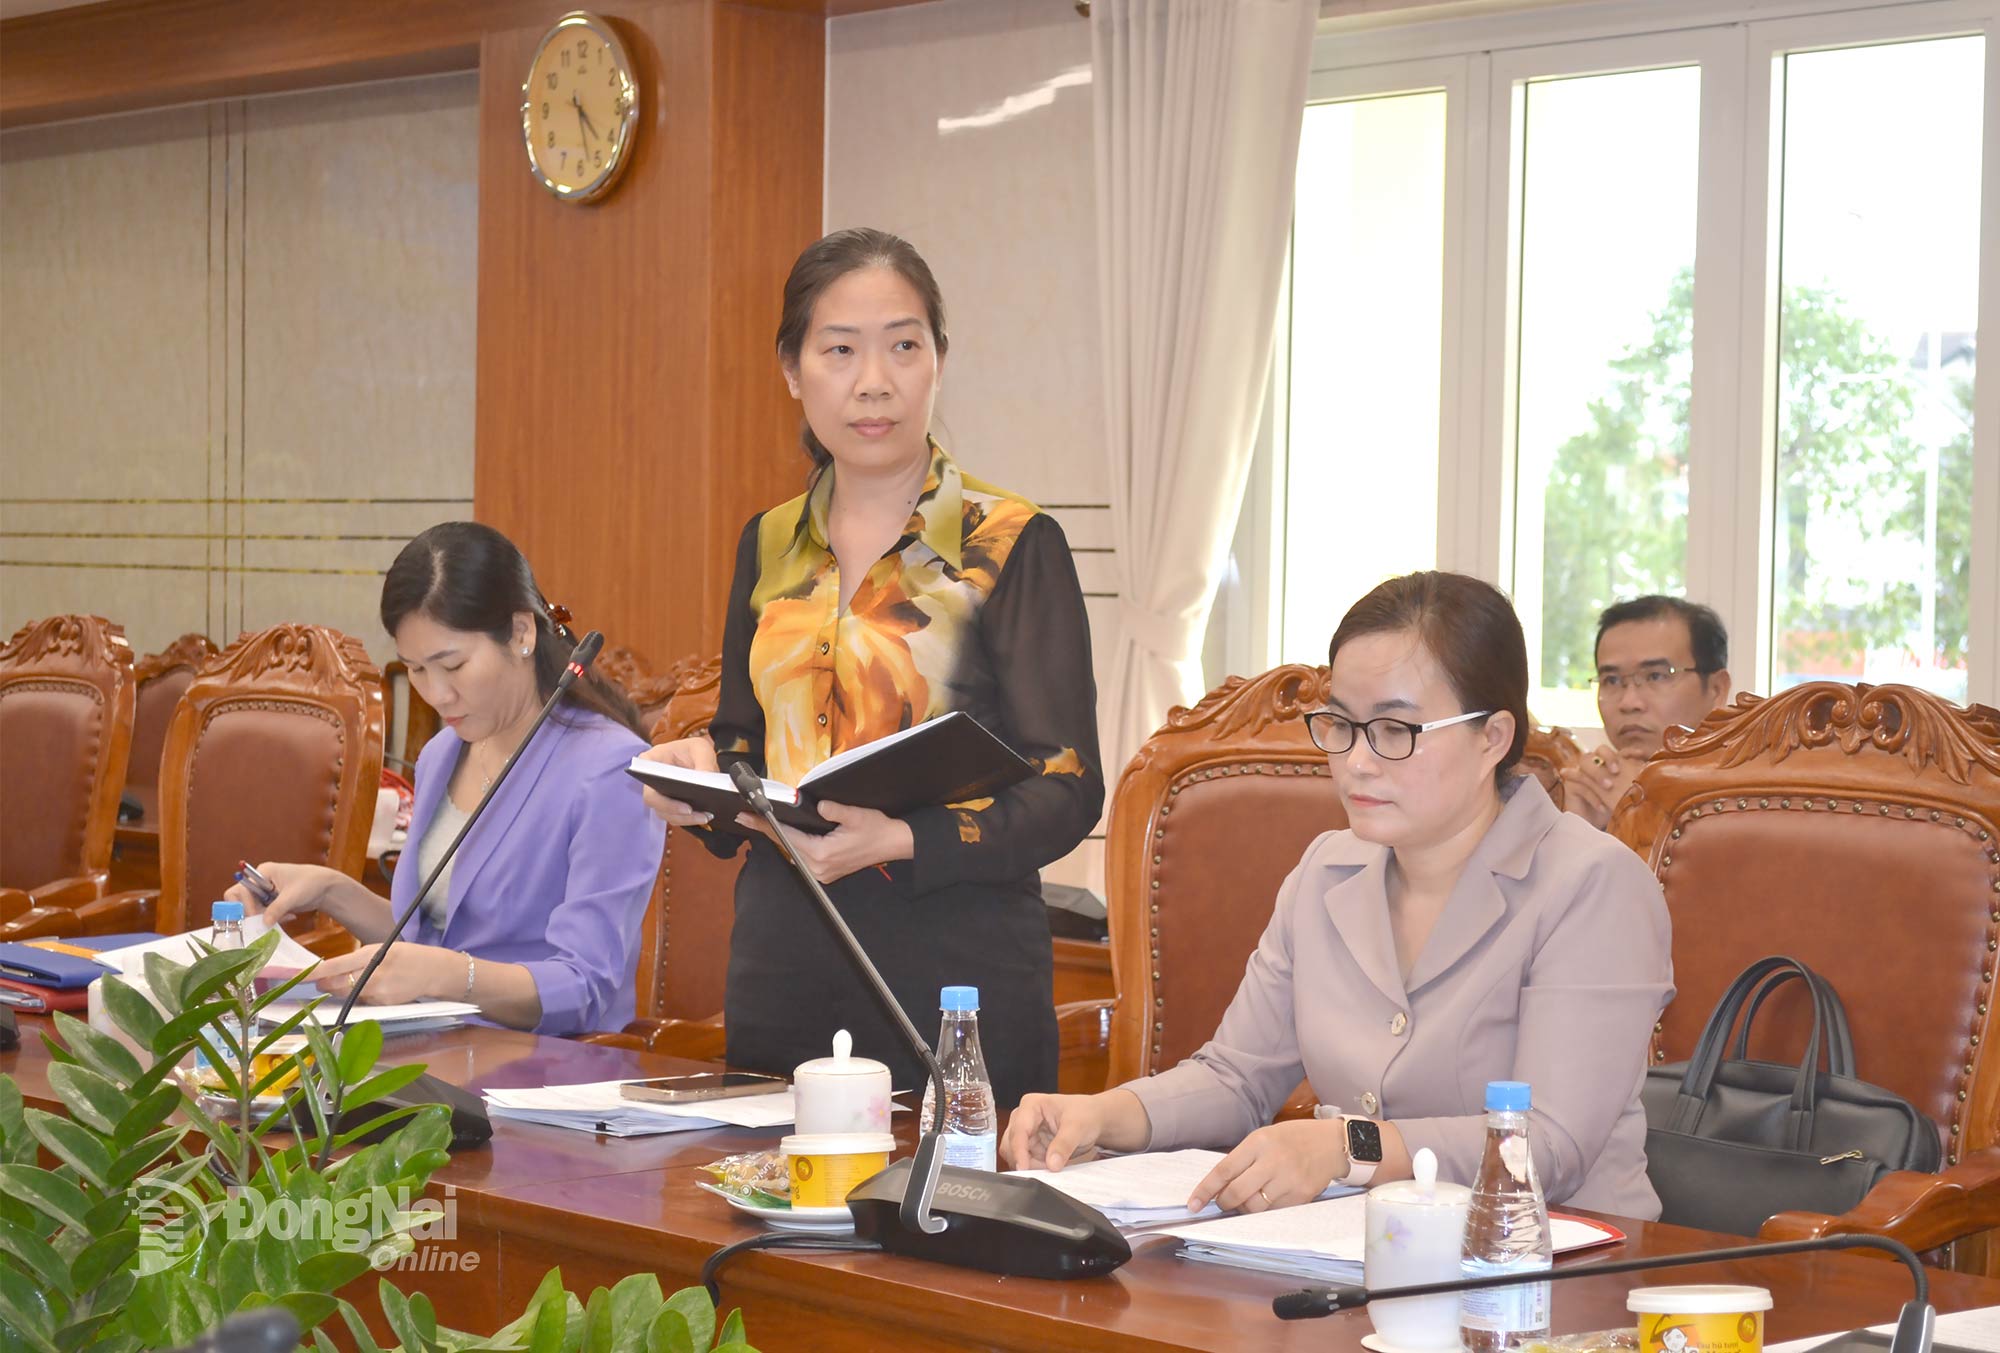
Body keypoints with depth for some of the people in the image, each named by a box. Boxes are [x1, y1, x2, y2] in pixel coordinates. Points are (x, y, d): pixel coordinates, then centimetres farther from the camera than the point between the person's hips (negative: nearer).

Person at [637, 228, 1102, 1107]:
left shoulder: (1010, 543, -6)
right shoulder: (770, 545, 10)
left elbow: (1066, 790, -10)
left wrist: (900, 841, -24)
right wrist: (701, 773, -2)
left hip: (955, 969, -5)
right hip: (782, 960, 5)